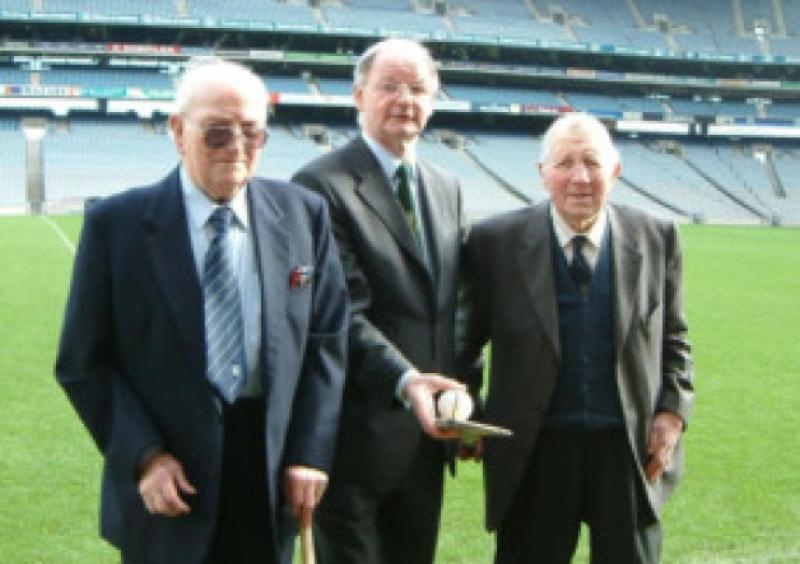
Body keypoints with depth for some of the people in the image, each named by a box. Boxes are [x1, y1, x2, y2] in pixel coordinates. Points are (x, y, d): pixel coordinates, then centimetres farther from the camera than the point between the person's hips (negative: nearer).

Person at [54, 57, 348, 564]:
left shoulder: (304, 214, 2)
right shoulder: (114, 225, -6)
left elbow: (327, 337, 4)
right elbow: (84, 362, -3)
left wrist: (310, 451, -3)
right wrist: (144, 455, -13)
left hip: (274, 480, 2)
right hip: (167, 490, -2)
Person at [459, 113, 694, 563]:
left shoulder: (656, 240, 0)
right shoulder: (498, 241, -6)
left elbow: (673, 338, 10)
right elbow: (468, 338, 3)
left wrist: (674, 410, -1)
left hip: (632, 450, 2)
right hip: (535, 453, -1)